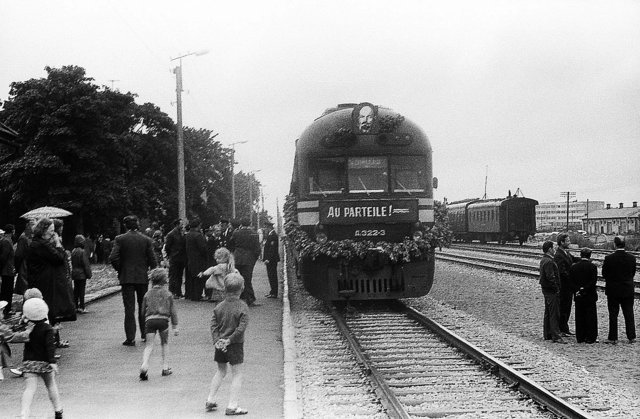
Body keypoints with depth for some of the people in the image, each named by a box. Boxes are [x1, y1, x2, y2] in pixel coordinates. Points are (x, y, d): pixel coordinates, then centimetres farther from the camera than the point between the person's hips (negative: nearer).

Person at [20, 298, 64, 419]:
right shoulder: (47, 328, -11)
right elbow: (50, 345, -20)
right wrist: (52, 361, -24)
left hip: (29, 362, 1)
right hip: (44, 362, -1)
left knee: (29, 388, -3)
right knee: (51, 385, 17)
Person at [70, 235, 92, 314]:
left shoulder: (73, 252, 6)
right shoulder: (82, 252, -16)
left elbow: (72, 263, 13)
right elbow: (86, 264, -14)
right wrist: (89, 274, -8)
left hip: (74, 274, 7)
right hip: (82, 274, -7)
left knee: (76, 290, 11)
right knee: (82, 291, -2)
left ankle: (76, 307, 15)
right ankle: (81, 307, -2)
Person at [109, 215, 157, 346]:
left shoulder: (120, 239, -6)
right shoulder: (146, 240, -1)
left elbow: (113, 258, -13)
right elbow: (152, 260, -3)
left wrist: (120, 270, 2)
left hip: (127, 277, -2)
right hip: (143, 277, 2)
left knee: (129, 308, 0)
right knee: (143, 306, 16)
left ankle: (130, 338, -3)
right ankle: (145, 334, 22)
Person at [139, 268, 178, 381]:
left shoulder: (148, 294, 13)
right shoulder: (168, 294, 9)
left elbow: (143, 310, 18)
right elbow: (173, 311, 8)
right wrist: (175, 326, 12)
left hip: (150, 320, 1)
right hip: (163, 320, -1)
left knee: (149, 345, -1)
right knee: (164, 343, 17)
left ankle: (144, 365, -23)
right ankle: (165, 367, 16)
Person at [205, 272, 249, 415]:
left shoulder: (219, 306, 1)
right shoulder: (242, 307, -13)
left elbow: (213, 325, -3)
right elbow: (241, 328, -18)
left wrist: (217, 341, -8)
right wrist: (229, 340, -13)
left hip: (220, 345, 5)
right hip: (236, 345, -5)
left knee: (221, 371, 22)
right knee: (237, 375, 4)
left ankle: (210, 401, 24)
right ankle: (232, 406, 2)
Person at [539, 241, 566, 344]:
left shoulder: (543, 260, 13)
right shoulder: (549, 261, -19)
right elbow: (550, 277, -23)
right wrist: (556, 288, -15)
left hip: (546, 289, 10)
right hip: (551, 290, -10)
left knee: (548, 312, 16)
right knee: (554, 313, -9)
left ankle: (547, 334, 22)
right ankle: (556, 336, -9)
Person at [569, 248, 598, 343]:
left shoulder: (573, 267, 0)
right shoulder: (592, 267, -9)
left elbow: (571, 281, 0)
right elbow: (593, 281, -15)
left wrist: (579, 289, -1)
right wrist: (584, 290, -12)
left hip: (578, 296, 3)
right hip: (590, 296, -3)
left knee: (579, 317, 10)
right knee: (591, 317, 4)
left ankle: (580, 337, 13)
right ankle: (590, 338, 5)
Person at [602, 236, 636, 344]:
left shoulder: (609, 258, -15)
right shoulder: (631, 258, -6)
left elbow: (604, 274, -7)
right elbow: (633, 273, 4)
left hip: (613, 290, -2)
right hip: (628, 290, 3)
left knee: (613, 315, 5)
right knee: (629, 314, 12)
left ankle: (613, 338, 8)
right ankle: (631, 337, 15)